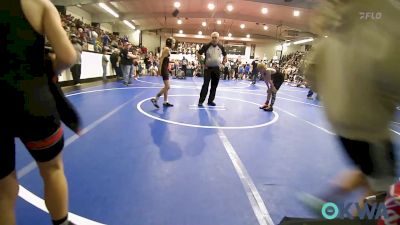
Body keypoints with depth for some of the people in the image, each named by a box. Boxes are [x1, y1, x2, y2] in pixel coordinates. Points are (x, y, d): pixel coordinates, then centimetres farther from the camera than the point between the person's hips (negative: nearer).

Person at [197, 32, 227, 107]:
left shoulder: (221, 47, 3)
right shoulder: (206, 46, -7)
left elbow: (225, 55, 20)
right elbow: (198, 53, 1)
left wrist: (224, 62, 7)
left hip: (216, 69, 4)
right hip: (208, 68, -4)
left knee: (214, 85, 8)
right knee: (206, 84, -10)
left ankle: (210, 100, 19)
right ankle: (201, 101, -3)